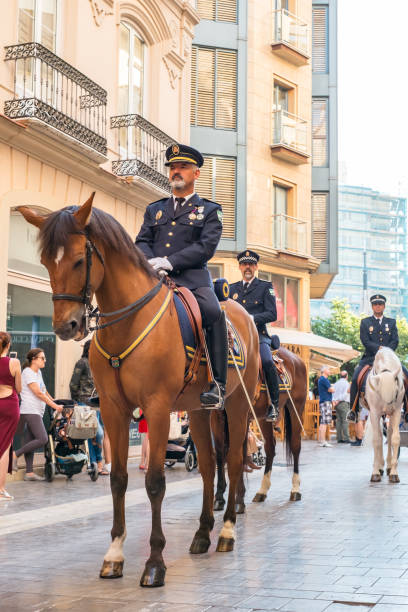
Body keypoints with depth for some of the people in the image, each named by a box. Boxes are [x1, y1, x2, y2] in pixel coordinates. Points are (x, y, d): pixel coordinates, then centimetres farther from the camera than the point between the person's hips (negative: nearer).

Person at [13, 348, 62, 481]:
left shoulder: (38, 373, 19)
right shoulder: (27, 372, -10)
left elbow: (44, 391, 28)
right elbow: (38, 393, -14)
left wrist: (54, 402, 25)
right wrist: (55, 406, -13)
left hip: (37, 412, 9)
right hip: (30, 411, -9)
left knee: (30, 442, 6)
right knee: (42, 439, -17)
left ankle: (29, 472, 6)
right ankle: (15, 455, -9)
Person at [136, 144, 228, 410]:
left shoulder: (210, 211, 12)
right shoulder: (154, 209, 25)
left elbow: (206, 247, -4)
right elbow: (142, 242, 13)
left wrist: (170, 262, -17)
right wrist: (151, 262, -11)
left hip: (191, 278, -4)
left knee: (215, 314, -31)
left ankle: (218, 387, -26)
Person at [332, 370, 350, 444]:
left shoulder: (336, 383, 16)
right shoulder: (346, 383, -4)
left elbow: (332, 392, 9)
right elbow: (345, 394, -14)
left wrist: (333, 401, -2)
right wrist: (339, 400, -11)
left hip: (336, 404, 7)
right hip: (344, 403, -7)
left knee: (338, 421, 6)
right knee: (345, 421, -8)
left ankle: (339, 438, 4)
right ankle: (346, 438, -12)